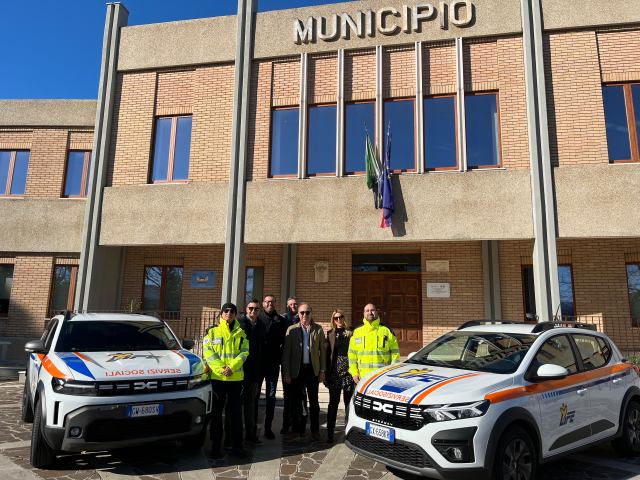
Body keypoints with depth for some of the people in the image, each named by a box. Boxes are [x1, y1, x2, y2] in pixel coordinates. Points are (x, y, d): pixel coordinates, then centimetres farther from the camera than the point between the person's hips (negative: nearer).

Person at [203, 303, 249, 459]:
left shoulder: (241, 333, 9)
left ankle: (237, 444, 16)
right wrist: (220, 368, -16)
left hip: (236, 377, 2)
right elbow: (208, 352, -4)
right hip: (217, 377, -2)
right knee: (217, 411, 5)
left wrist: (232, 367, -15)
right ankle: (216, 445, 16)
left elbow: (244, 352, 0)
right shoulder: (212, 332, 4)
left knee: (236, 411, 6)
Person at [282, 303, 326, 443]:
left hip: (312, 369, 0)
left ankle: (315, 431, 17)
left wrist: (322, 370, -1)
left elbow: (322, 351, 4)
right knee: (296, 401, 7)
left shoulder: (318, 329, 4)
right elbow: (286, 353, 0)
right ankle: (295, 430, 19)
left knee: (314, 401, 7)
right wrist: (286, 373, -5)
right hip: (296, 370, 0)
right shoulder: (292, 330, 1)